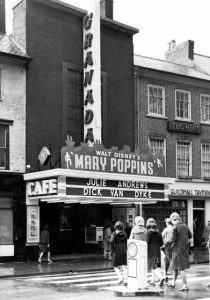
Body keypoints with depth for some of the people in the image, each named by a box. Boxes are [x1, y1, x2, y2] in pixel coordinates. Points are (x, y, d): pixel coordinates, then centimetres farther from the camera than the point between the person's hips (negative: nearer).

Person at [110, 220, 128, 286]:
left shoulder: (114, 234, -4)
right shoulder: (124, 234, 7)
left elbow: (112, 241, -17)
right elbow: (126, 242, 5)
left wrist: (113, 248, -5)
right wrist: (125, 249, 14)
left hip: (117, 251, -3)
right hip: (124, 250, 3)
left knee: (116, 266, 10)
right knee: (124, 266, 4)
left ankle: (120, 277, -10)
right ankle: (125, 280, -5)